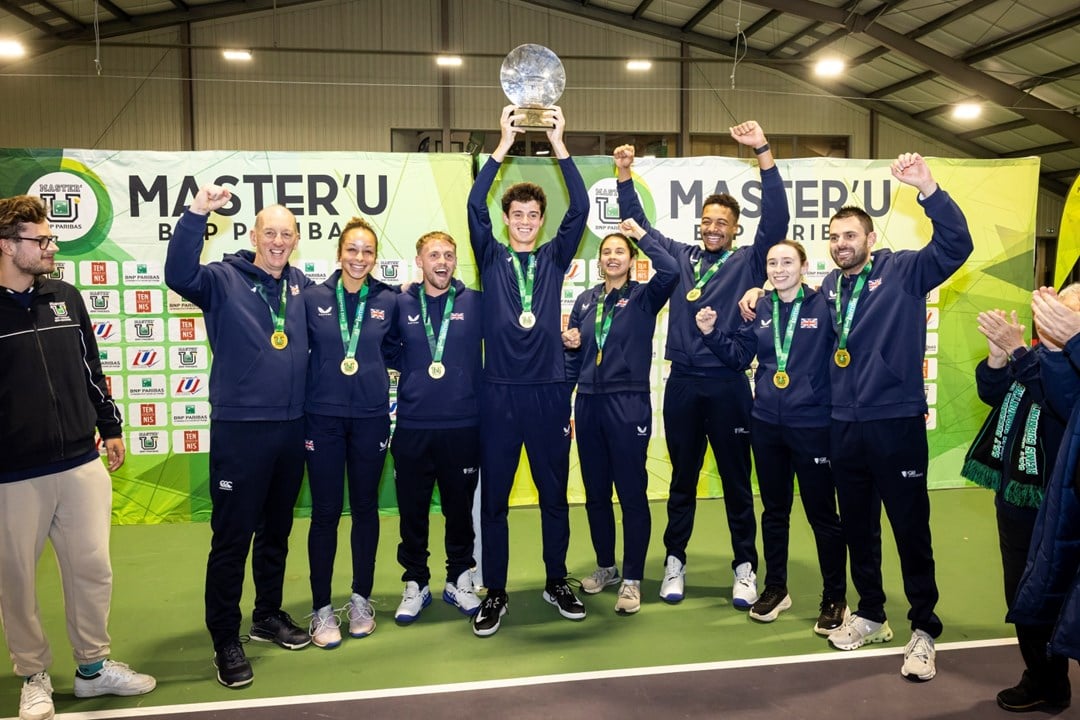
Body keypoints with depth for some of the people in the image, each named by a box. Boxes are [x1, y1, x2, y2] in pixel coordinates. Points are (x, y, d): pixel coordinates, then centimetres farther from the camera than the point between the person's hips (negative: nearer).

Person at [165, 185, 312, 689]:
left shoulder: (302, 285, 8)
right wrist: (197, 214, -35)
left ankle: (269, 615, 34)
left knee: (277, 529, 17)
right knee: (233, 536, 0)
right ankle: (225, 639, 14)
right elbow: (178, 275, -25)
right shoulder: (224, 280, -5)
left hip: (292, 427, 5)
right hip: (239, 427, -5)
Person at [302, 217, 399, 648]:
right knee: (325, 512, 3)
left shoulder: (389, 300, 2)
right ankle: (322, 608, 15)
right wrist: (328, 369, -7)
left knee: (366, 509, 10)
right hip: (323, 417, -1)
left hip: (370, 418, 2)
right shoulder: (313, 297, -2)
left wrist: (372, 365, -2)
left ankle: (361, 600, 25)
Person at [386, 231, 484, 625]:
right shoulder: (401, 304, 3)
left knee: (460, 507, 11)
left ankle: (459, 580, 28)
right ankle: (415, 584, 25)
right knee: (412, 510, 8)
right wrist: (412, 370, -2)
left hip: (463, 425, 0)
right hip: (412, 426, 1)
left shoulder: (474, 303, 0)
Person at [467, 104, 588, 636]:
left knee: (555, 494, 11)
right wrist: (504, 143, -10)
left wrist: (559, 144, -6)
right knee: (493, 497, 5)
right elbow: (474, 204, -6)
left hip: (549, 392, 1)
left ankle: (556, 582, 27)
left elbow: (579, 208, -2)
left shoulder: (555, 257, 10)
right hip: (499, 392, -1)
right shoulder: (491, 258, 7)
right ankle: (494, 593, 18)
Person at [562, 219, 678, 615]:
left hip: (629, 404, -5)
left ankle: (632, 578, 10)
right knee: (595, 492, 12)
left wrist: (642, 233, -12)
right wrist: (570, 343, -1)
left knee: (632, 492, -1)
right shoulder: (585, 300, 13)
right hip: (588, 403, 5)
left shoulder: (644, 297, 0)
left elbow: (670, 270, -21)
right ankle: (605, 566, 29)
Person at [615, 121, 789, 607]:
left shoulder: (747, 262, 2)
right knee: (682, 479, 13)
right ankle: (674, 562, 23)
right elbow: (638, 223, 14)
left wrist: (763, 152, -18)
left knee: (736, 480, 8)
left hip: (728, 384, -2)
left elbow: (776, 219, -10)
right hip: (682, 383, 2)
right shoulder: (679, 256, 10)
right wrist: (625, 175, 3)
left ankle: (745, 567, 19)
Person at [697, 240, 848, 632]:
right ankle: (775, 588, 32)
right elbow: (738, 356, 10)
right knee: (774, 509, 16)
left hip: (812, 425, -5)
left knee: (822, 514, 4)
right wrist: (711, 333, -2)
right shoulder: (760, 309, 6)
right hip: (766, 424, 5)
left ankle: (835, 599, 20)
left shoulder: (824, 306, -9)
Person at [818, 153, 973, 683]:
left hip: (897, 423, -5)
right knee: (857, 527, 15)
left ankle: (923, 629, 17)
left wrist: (927, 189, -32)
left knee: (911, 529, 3)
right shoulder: (828, 286, 9)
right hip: (844, 426, 5)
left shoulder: (903, 271, -4)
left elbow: (956, 244, -19)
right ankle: (870, 613, 32)